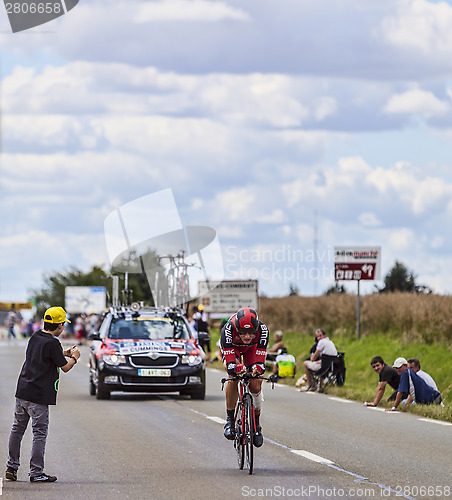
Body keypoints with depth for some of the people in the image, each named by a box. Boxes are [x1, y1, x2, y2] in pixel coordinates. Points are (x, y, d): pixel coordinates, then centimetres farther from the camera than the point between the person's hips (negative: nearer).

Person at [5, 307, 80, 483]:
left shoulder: (35, 336, 9)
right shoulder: (52, 343, -15)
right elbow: (65, 367, -8)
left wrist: (65, 353, 26)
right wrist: (74, 357, 12)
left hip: (22, 390, 8)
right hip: (39, 395, -8)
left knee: (17, 429, 14)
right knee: (39, 433, -1)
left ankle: (11, 467, 17)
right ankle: (36, 473, 0)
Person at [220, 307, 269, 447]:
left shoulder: (262, 329, -38)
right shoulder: (228, 329, -42)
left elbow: (260, 360, -34)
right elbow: (229, 362, -40)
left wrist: (257, 368, -56)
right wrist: (236, 368, -61)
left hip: (252, 349, 1)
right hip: (231, 347, -1)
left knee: (255, 386, -14)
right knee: (234, 377, -28)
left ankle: (256, 424, 7)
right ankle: (230, 419, -14)